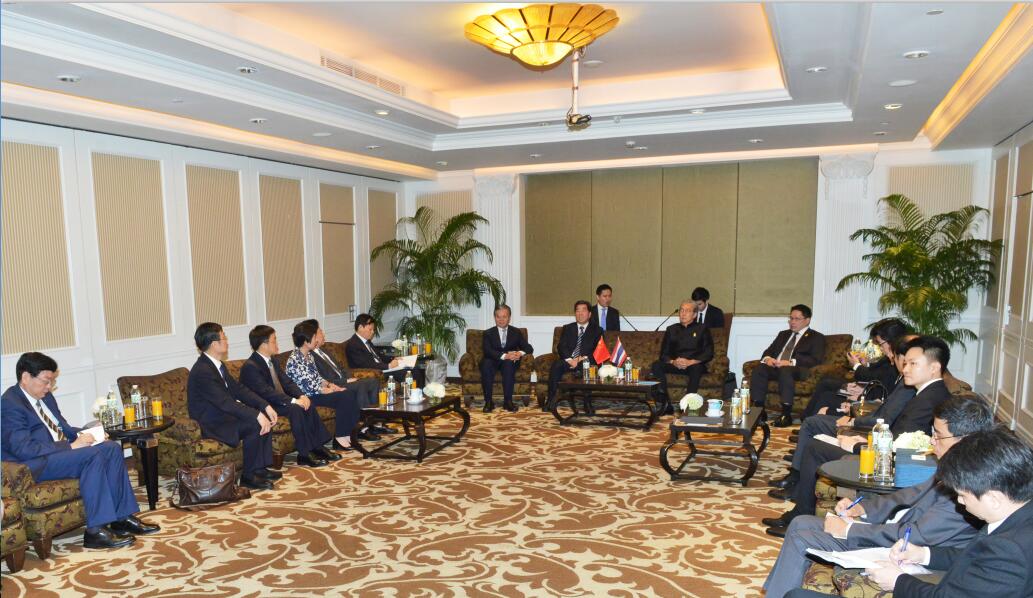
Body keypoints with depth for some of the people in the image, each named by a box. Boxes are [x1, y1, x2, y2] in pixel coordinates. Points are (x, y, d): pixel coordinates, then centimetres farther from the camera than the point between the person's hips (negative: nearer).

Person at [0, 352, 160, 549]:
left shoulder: (45, 396, 13)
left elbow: (62, 426, 22)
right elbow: (23, 449, -24)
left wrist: (81, 435, 1)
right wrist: (71, 446, -24)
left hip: (59, 450, 9)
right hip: (33, 465, -9)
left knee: (112, 447, -6)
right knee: (92, 455, -28)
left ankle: (122, 517, -8)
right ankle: (96, 531, -27)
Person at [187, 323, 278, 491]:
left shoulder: (217, 364, 7)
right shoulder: (202, 371, -24)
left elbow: (238, 389, 6)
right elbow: (225, 402, -31)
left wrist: (265, 406, -6)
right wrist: (257, 415, -33)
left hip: (221, 414, 10)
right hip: (209, 424, -10)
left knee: (264, 418, 0)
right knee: (254, 425, -25)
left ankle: (261, 468, 6)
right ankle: (248, 476, -11)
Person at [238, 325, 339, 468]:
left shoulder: (273, 361, 12)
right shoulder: (250, 366, -18)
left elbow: (287, 382, 9)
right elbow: (266, 392, -27)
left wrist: (301, 396, -10)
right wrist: (293, 401, -30)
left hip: (279, 401, 9)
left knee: (308, 405, -8)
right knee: (295, 409, -28)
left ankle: (317, 447, -6)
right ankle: (304, 455, -23)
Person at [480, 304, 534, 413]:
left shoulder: (516, 332, 13)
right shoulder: (488, 333, 7)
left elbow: (529, 348, 4)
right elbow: (487, 351, -11)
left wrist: (520, 353, -21)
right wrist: (505, 356, -28)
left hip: (510, 362, 1)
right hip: (493, 362, 0)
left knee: (508, 363, -35)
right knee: (486, 363, -34)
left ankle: (508, 401, -32)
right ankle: (488, 402, -30)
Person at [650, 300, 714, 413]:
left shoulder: (702, 329, 10)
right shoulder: (671, 330, 17)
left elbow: (709, 353, -1)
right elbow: (663, 354, 10)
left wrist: (691, 362, -17)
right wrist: (673, 362, -13)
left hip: (695, 365, -2)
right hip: (675, 365, 3)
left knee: (697, 367, -37)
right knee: (656, 365, -26)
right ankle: (666, 404, -31)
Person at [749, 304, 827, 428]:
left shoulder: (817, 337, 12)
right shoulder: (783, 334, 31)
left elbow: (815, 359, -4)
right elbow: (768, 351, 25)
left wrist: (791, 362, -18)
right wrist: (767, 358, -2)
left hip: (797, 369, -5)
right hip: (775, 366, 5)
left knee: (785, 370, -40)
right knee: (759, 369, -28)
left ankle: (786, 414, -37)